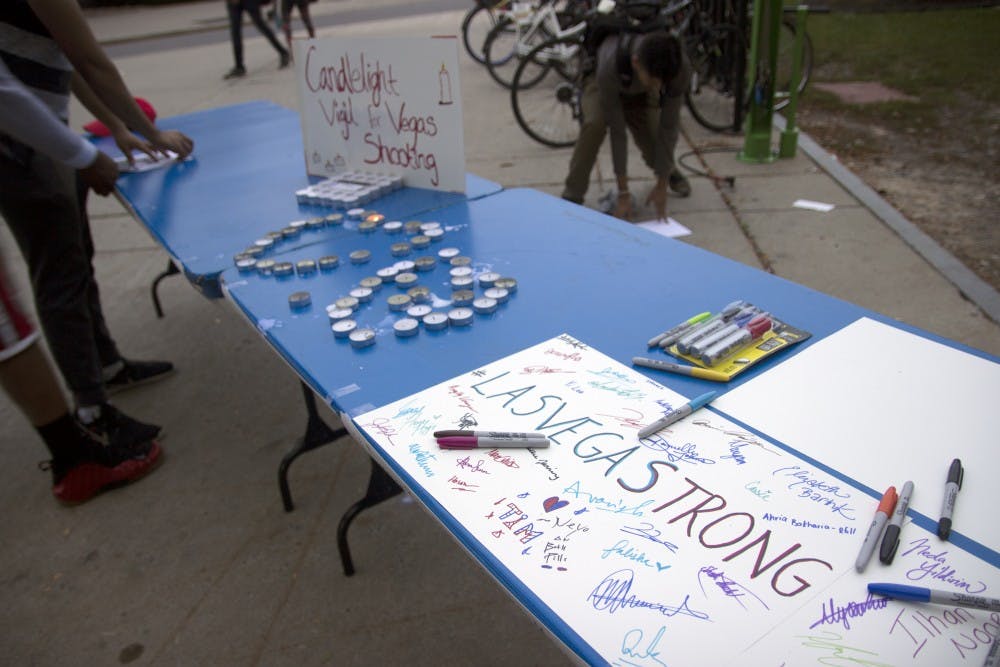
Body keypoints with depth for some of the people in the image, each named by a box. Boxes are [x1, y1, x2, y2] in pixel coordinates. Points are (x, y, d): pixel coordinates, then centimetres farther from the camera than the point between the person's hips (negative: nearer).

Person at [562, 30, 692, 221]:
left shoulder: (680, 69, -37)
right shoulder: (610, 67, -44)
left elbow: (668, 126, -28)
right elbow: (616, 130, -39)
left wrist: (662, 185, -25)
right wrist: (623, 192, -35)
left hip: (640, 92, 3)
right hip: (599, 83, -3)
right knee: (595, 124, -34)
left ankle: (669, 170, 29)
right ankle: (572, 195, -19)